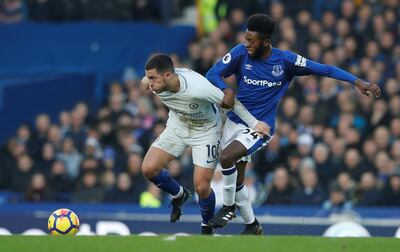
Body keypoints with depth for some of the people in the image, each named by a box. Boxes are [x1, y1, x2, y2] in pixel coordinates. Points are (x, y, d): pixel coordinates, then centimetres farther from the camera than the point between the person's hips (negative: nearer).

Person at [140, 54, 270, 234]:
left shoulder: (198, 88, -39)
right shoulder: (158, 84, -25)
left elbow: (230, 101, -23)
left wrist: (254, 123, -16)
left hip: (205, 131, -5)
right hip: (177, 126, 5)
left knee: (201, 187, -10)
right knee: (148, 169, -11)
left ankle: (207, 227, 21)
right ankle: (179, 195, 20)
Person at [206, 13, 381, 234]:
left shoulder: (285, 60, -13)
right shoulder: (240, 53, -8)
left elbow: (323, 69, -9)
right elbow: (212, 74, -10)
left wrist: (358, 81, -16)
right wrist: (226, 90, -31)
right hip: (234, 122, 4)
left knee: (226, 157, -27)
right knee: (235, 178, 11)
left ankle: (228, 206, -5)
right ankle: (252, 226, 31)